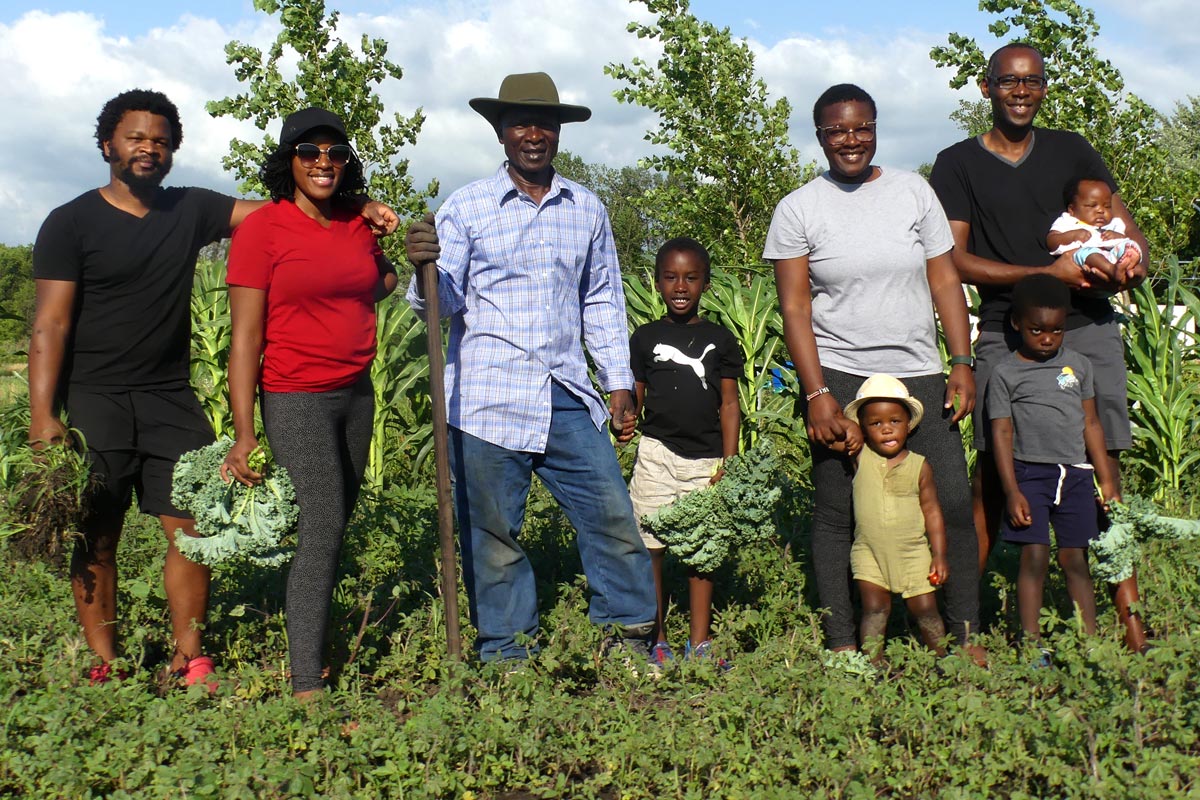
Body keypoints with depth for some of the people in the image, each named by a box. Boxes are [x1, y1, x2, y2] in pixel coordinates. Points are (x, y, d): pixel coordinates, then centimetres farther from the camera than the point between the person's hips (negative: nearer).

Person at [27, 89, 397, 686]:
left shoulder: (190, 211, 9)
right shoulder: (71, 224, -1)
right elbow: (51, 322, -6)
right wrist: (42, 415, -15)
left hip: (170, 400, 3)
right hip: (93, 401, -3)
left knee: (192, 526, -1)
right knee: (96, 540, 2)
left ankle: (189, 661, 9)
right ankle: (104, 668, 14)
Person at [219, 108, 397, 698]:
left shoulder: (359, 226, 8)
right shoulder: (262, 228, -8)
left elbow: (383, 280, 32)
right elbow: (245, 336, -11)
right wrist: (244, 434, -15)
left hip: (357, 395, 6)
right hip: (296, 400, -6)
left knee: (337, 524, 9)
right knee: (321, 528, -11)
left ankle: (312, 631, 22)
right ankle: (306, 683, -6)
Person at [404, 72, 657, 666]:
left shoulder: (587, 209, 11)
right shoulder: (466, 207, 1)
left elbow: (603, 301, 19)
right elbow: (444, 301, -3)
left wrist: (619, 380, 15)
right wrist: (423, 269, -25)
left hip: (567, 398, 3)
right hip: (486, 400, -2)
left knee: (613, 515, 2)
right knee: (492, 534, 5)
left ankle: (625, 633, 21)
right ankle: (506, 652, 22)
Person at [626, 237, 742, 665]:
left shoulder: (720, 340, 7)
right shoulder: (646, 338, 6)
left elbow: (729, 405, 6)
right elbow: (634, 400, 9)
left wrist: (728, 463, 0)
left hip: (706, 459, 1)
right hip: (656, 455, 0)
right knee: (650, 548, 0)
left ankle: (700, 643, 15)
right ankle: (656, 642, 11)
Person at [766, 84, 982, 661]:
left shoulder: (913, 192, 9)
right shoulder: (798, 208, 2)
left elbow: (945, 281, 10)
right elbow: (794, 308, -2)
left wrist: (962, 363, 1)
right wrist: (817, 393, -10)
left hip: (920, 375, 2)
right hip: (838, 379, -2)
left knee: (953, 504, -1)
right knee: (837, 511, 0)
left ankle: (967, 638, 12)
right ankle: (841, 644, 11)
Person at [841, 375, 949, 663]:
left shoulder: (919, 466, -3)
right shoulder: (859, 458, -3)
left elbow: (932, 512, 1)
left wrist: (939, 555, -2)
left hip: (913, 552, 1)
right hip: (869, 551, 0)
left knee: (925, 610, 6)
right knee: (875, 608, -7)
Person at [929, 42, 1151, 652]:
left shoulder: (1072, 151, 16)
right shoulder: (957, 165, 7)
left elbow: (1126, 223, 17)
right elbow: (955, 259, -3)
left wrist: (1134, 258, -8)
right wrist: (1046, 274, -13)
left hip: (1088, 327, 2)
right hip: (1006, 334, -2)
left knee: (1104, 468, -1)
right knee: (992, 474, -2)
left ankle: (1130, 616, 5)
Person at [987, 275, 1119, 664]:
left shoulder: (1078, 365, 10)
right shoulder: (1006, 373, -1)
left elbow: (1091, 424, 13)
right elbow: (1002, 434, -3)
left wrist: (1106, 478, 11)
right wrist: (1012, 492, -8)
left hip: (1075, 473, 3)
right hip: (1029, 473, -3)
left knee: (1075, 559, 6)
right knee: (1034, 558, -4)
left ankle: (1090, 640, 11)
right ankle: (1031, 643, 2)